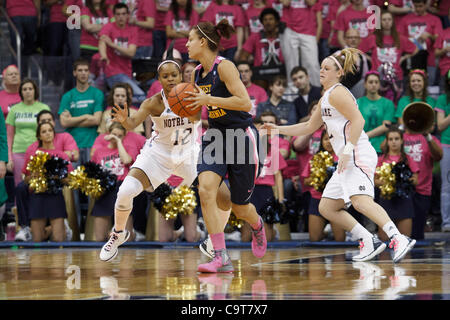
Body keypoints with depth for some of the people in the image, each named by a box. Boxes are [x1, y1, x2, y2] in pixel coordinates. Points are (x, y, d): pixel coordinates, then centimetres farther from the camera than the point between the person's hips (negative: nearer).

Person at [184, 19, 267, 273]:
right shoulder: (198, 73, 7)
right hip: (215, 138, 6)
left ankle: (257, 225, 44)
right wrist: (187, 106, 1)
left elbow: (245, 103, -25)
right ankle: (222, 259, -22)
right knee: (206, 189, -20)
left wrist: (208, 99, -26)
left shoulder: (224, 67, -16)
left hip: (242, 137, -6)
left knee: (239, 207, 4)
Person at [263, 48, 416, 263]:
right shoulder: (326, 98, 25)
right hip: (347, 160, 11)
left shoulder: (337, 93, -6)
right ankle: (369, 242, 5)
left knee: (360, 200, -30)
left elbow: (358, 120, -17)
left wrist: (347, 150, -24)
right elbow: (309, 127, 35)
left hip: (357, 155, -11)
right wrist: (278, 129, 31)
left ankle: (398, 239, -43)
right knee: (326, 208, 10)